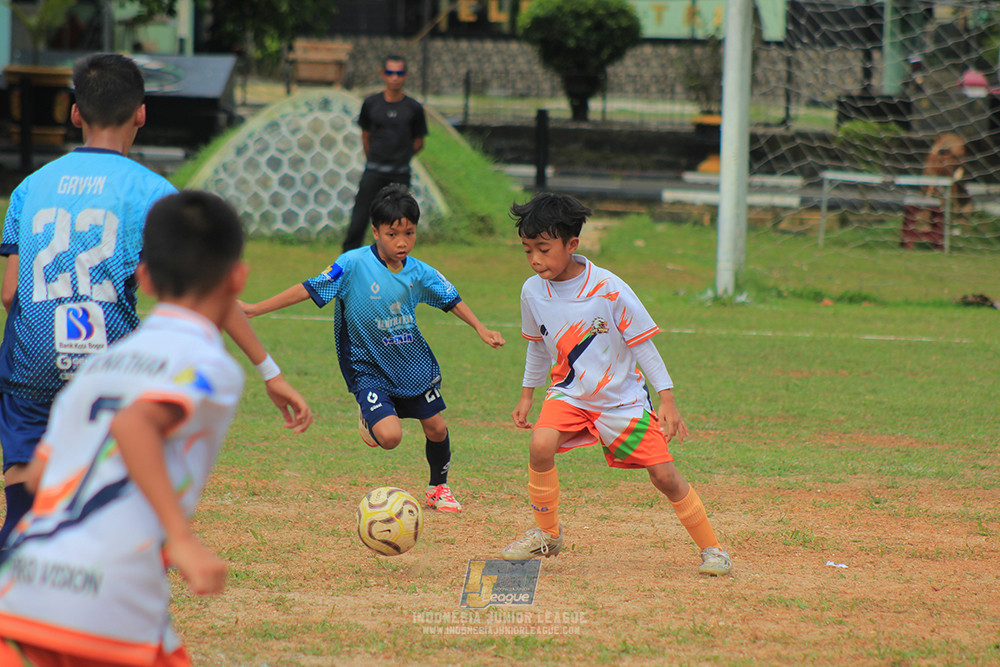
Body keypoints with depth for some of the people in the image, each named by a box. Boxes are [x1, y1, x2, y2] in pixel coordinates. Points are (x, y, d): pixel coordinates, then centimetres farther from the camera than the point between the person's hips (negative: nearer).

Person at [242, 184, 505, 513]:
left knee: (436, 428, 10)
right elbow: (309, 289, -18)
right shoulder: (354, 264, -18)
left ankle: (438, 487, 37)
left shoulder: (419, 273, -5)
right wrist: (254, 309, -20)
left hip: (413, 362, 4)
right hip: (369, 368, -4)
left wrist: (481, 329, 6)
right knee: (389, 436, -21)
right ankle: (370, 419, 16)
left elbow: (452, 300, 11)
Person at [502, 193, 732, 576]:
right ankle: (547, 535, -6)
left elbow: (643, 346, -13)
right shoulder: (533, 292, -7)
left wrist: (667, 401, -15)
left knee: (665, 476, -6)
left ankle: (711, 548, 14)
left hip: (622, 397, -3)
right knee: (540, 445, -26)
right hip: (569, 394, 3)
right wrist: (527, 394, 18)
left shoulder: (609, 290, -20)